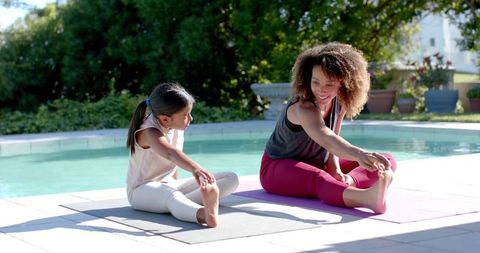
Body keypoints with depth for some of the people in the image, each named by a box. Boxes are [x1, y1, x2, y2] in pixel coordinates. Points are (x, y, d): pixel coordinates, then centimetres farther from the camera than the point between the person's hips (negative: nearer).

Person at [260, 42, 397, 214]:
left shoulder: (340, 103, -7)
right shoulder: (303, 108, -32)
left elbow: (332, 141, -3)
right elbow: (325, 138, -52)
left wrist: (336, 170, -24)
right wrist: (359, 154, -70)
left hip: (318, 165, 8)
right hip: (279, 168, -8)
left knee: (388, 162, -7)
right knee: (318, 178, -43)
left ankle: (350, 182, -42)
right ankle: (367, 198, -73)